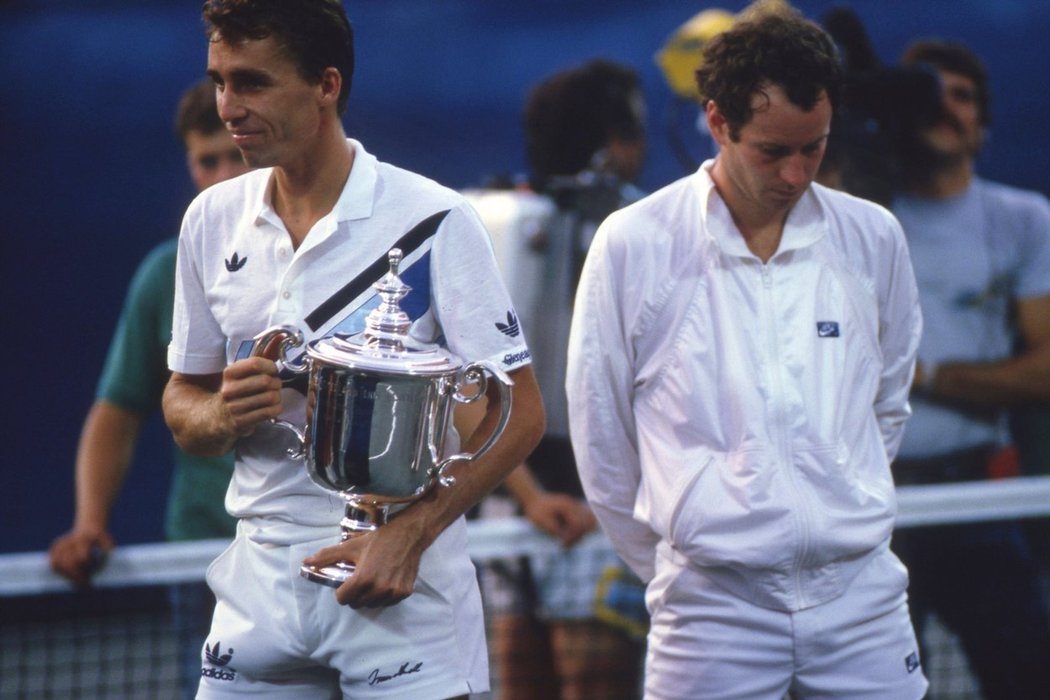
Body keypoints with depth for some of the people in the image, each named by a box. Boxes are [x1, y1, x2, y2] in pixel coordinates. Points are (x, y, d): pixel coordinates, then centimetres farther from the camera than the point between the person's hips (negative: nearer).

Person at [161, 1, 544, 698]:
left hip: (403, 586, -4)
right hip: (259, 582, 4)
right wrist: (222, 414, -11)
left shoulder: (433, 221, -10)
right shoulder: (212, 221, 4)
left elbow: (519, 412, -10)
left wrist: (410, 534, -20)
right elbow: (183, 404, 13)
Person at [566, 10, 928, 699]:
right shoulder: (634, 246, -3)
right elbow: (600, 437, 4)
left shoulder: (873, 239, 5)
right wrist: (669, 566, 9)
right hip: (715, 603, -2)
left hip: (861, 592, 2)